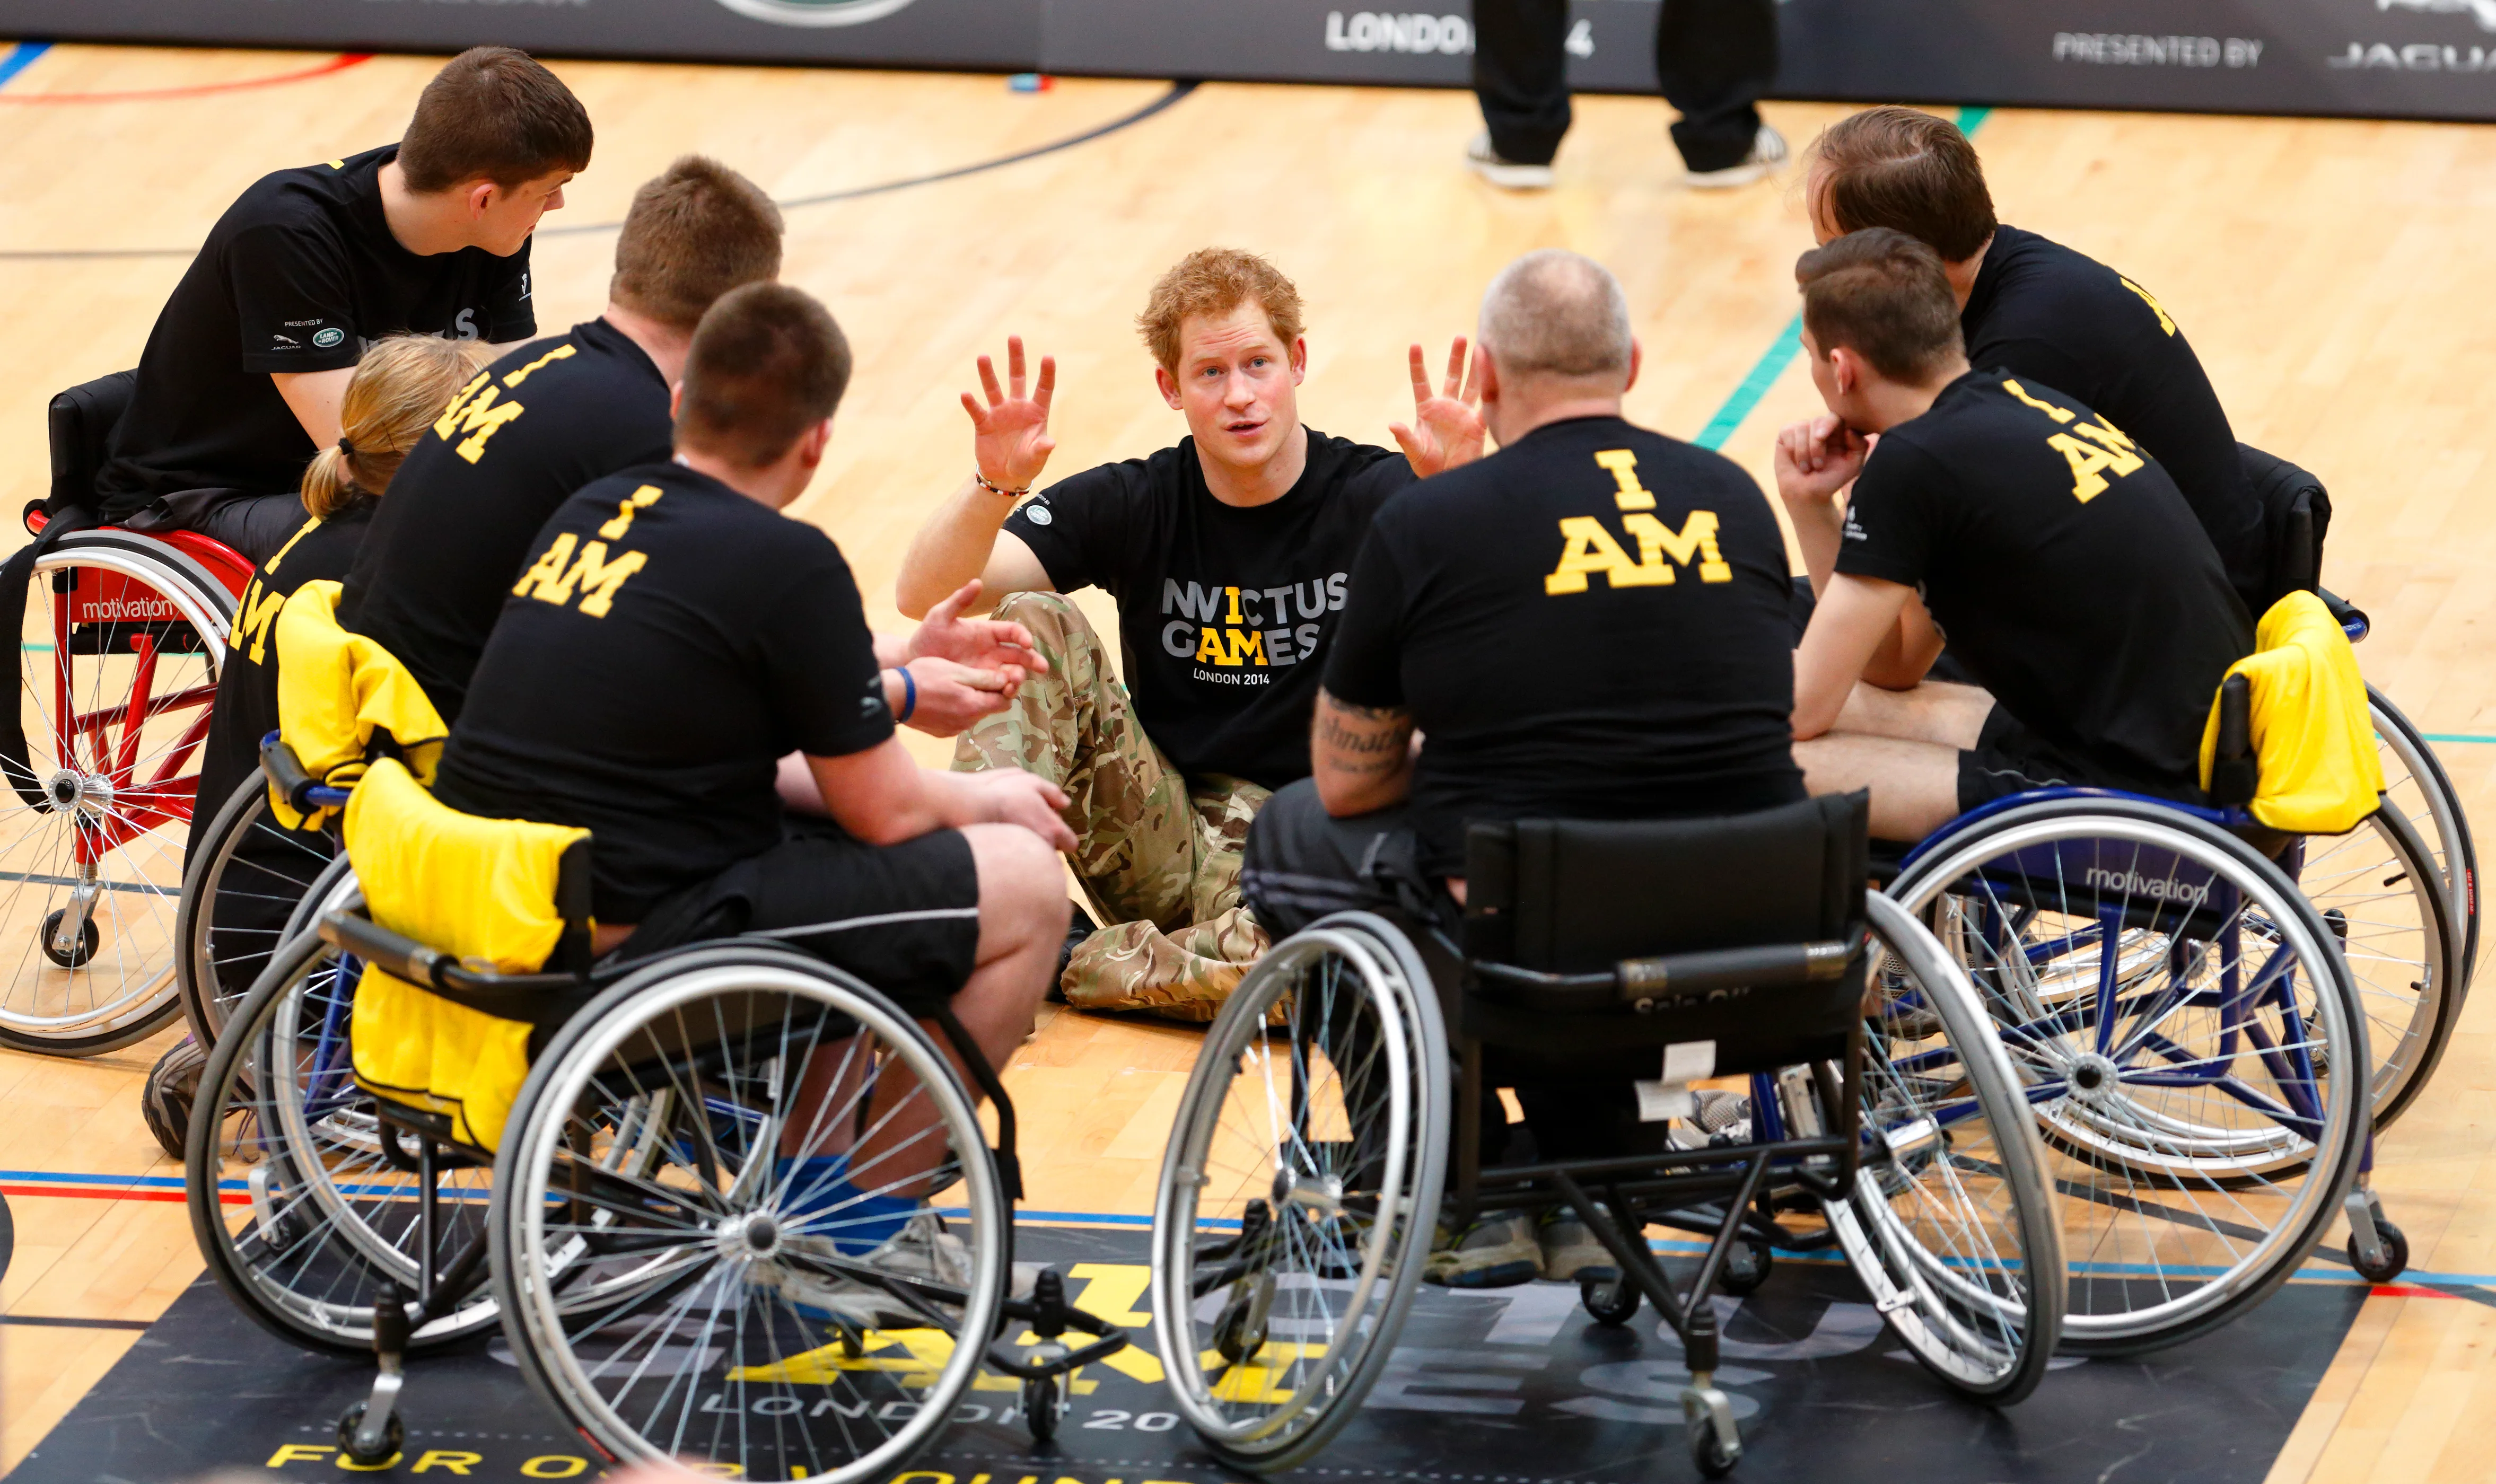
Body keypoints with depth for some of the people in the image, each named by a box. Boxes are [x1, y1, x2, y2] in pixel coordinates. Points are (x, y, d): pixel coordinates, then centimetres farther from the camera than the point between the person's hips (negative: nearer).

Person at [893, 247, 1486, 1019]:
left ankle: (1061, 962, -18)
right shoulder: (1135, 505, 1)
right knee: (1035, 626, -17)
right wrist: (994, 486, -29)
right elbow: (925, 597, -10)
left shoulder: (1378, 495, -5)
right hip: (1162, 835, 3)